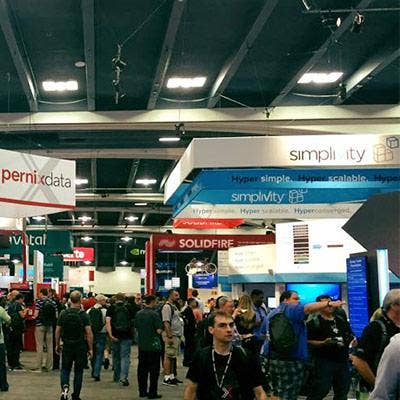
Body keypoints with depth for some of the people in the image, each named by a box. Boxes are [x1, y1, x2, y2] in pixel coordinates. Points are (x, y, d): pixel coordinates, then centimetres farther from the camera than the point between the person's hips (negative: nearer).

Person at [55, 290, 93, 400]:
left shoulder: (63, 314, -2)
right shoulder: (84, 315, -9)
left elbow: (57, 331, 3)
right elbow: (89, 333, -13)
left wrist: (57, 345, 15)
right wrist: (90, 349, -5)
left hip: (67, 346, 2)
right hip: (81, 347, -1)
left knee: (65, 369, 13)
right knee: (78, 372, 10)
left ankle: (65, 386, -14)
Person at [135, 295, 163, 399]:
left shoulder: (138, 314, 5)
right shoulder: (154, 314, -15)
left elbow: (136, 328, 13)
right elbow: (159, 330, -18)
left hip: (141, 345, 6)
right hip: (153, 345, -6)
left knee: (142, 368, 12)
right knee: (154, 370, 1)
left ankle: (142, 391, 17)